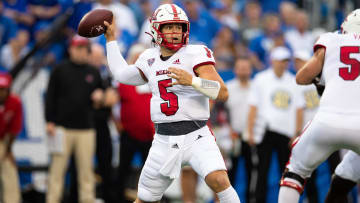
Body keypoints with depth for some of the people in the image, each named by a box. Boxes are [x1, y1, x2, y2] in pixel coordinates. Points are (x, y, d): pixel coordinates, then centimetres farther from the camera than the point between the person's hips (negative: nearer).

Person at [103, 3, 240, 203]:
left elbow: (222, 93, -15)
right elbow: (122, 74, 30)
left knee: (219, 180, -30)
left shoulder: (195, 54, -7)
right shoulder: (150, 59, 11)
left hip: (196, 137, -5)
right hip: (164, 142, 5)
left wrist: (192, 80, -29)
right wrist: (111, 39, 34)